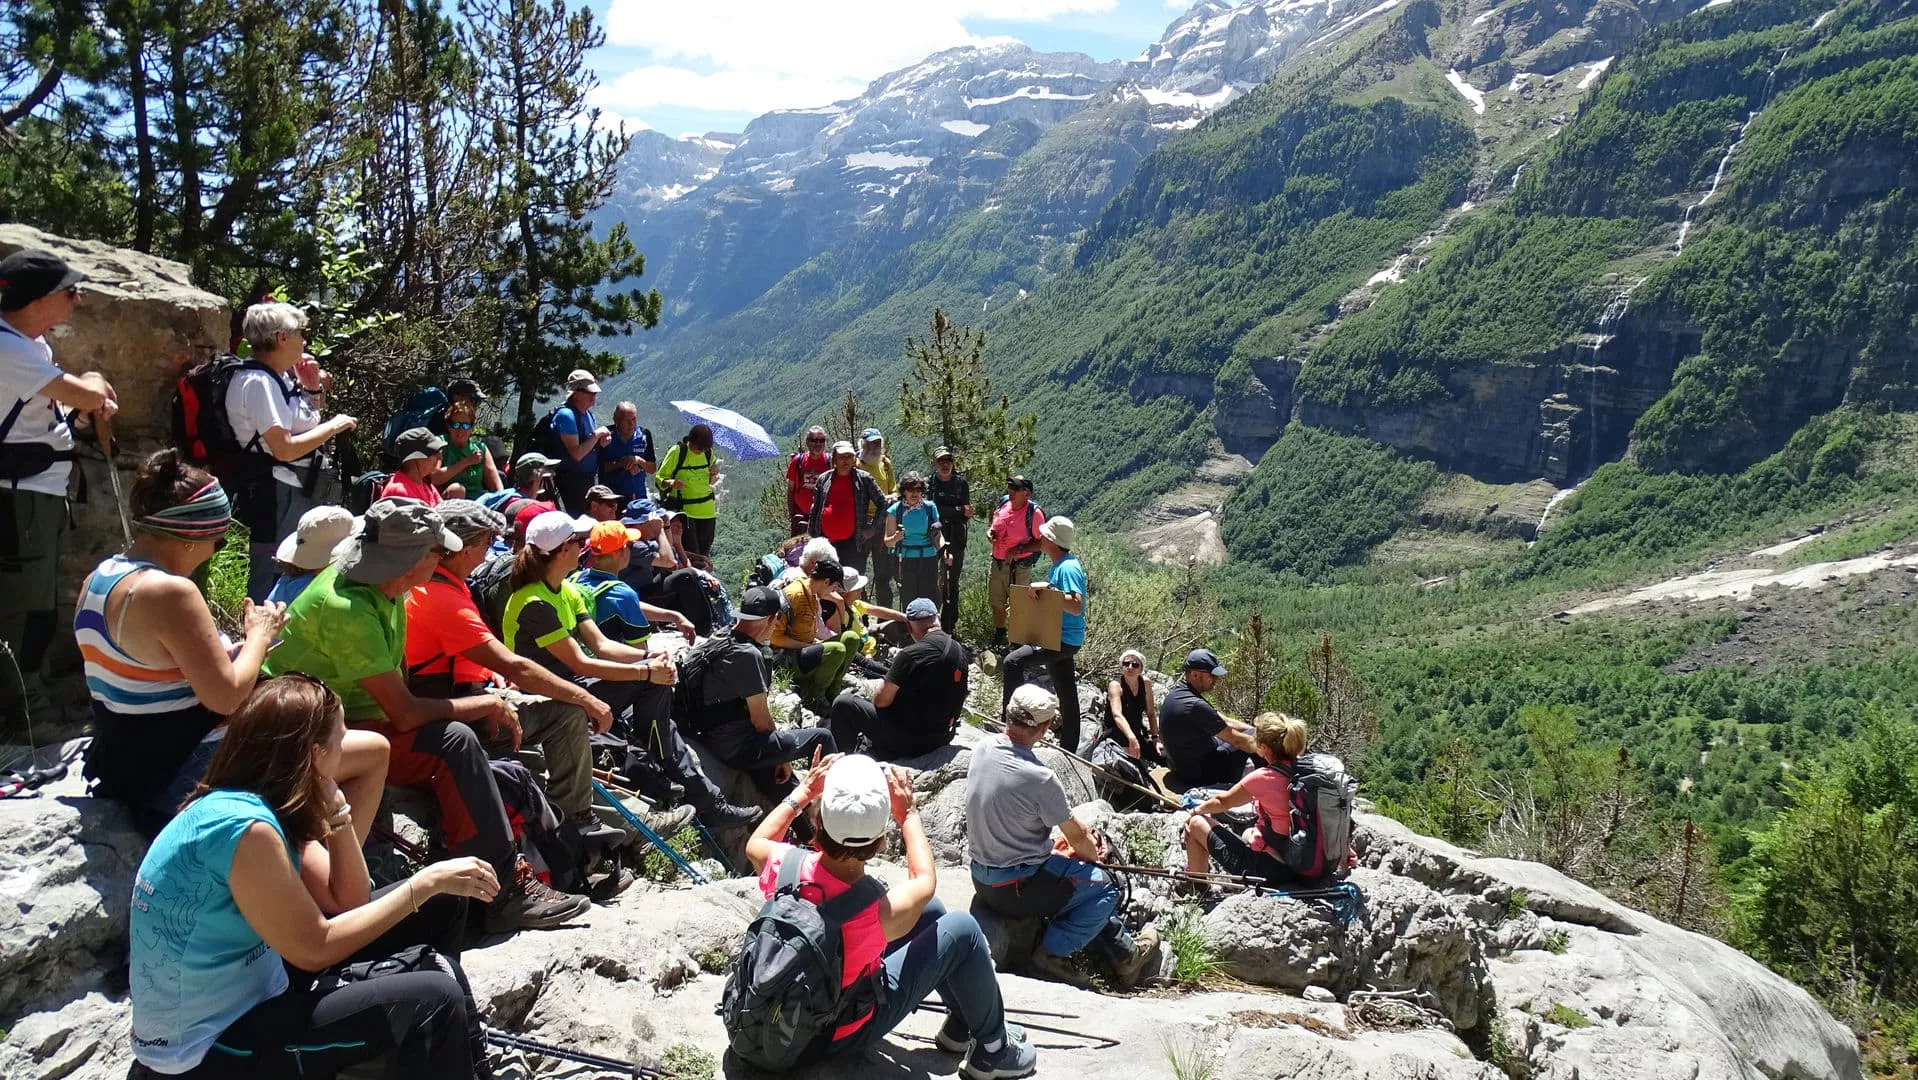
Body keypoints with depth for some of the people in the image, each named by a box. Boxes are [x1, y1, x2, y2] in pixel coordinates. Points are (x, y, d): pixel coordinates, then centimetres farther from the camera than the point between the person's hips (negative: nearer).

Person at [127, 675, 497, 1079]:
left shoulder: (269, 805, 1)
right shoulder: (244, 826, -27)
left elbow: (348, 902, 2)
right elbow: (316, 949, -22)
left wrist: (336, 808, -8)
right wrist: (426, 882, -19)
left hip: (249, 993, 9)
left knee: (440, 906, 7)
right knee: (432, 1001, -24)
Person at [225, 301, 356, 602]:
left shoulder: (280, 377, 13)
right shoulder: (257, 382, -16)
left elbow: (308, 423, 28)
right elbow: (284, 448, -24)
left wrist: (314, 388, 11)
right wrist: (334, 426, -14)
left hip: (301, 492, 11)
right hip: (277, 495, -11)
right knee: (272, 581, -9)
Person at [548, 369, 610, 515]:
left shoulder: (588, 414, 11)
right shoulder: (566, 415, -17)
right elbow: (576, 454, -24)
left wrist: (602, 441, 2)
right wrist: (597, 435, -16)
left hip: (589, 479, 9)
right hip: (572, 481, -9)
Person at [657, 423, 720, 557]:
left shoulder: (708, 453, 5)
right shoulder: (677, 452, -10)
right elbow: (659, 477, -7)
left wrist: (714, 475, -5)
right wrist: (671, 483, -28)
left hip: (707, 511, 5)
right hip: (684, 510, -5)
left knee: (704, 554, 8)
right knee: (692, 555, -12)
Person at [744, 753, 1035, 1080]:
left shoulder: (784, 864, -27)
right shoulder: (880, 912, -37)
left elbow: (755, 843, 2)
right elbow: (925, 880, -11)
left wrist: (803, 792, 4)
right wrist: (907, 812, -5)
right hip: (846, 1034, -5)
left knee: (929, 910, 13)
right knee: (962, 930, -2)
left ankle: (963, 1023, 32)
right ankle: (992, 1049, 18)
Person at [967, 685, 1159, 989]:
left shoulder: (982, 749, -4)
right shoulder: (1039, 777, -26)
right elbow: (1077, 837, -9)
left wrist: (1079, 827, 12)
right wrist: (1094, 856, 12)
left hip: (981, 880, 8)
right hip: (1016, 889, -8)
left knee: (1070, 866, 25)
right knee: (1104, 889, 7)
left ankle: (1124, 952, 31)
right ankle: (1052, 953, 4)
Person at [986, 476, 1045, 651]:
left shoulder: (1034, 512, -16)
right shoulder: (1004, 503, 2)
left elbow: (1041, 543, -14)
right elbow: (994, 526, 19)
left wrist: (1019, 549, -24)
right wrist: (989, 532, -4)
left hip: (1019, 567, -7)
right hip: (997, 563, 7)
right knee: (997, 603, 20)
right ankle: (998, 638, 40)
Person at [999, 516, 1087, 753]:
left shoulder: (1068, 568, -20)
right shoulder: (1060, 564, 12)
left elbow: (1076, 607, -30)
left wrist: (1048, 589, -32)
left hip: (1064, 640, -10)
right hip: (1060, 637, 10)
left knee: (1014, 661, -20)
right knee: (1067, 694, 16)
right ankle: (1069, 747, 25)